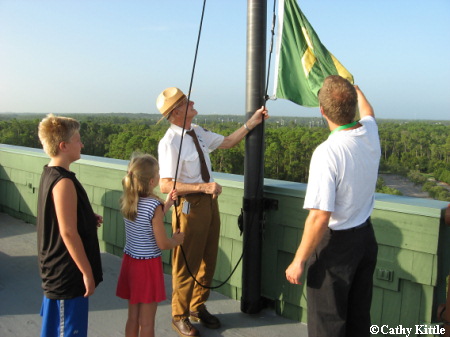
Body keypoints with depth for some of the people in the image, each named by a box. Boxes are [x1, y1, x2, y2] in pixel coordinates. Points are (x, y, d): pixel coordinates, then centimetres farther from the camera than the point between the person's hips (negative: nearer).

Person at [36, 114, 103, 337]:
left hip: (53, 270, 10)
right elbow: (68, 233, -25)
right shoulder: (64, 182, -24)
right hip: (68, 276, -9)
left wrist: (89, 219, 5)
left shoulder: (49, 174, 6)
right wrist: (87, 272, -18)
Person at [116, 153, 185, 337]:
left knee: (133, 318, 19)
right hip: (148, 265, -7)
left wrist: (166, 203, 14)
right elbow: (163, 244, -17)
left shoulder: (126, 201, 0)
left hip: (129, 260, 7)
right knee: (146, 322, 8)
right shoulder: (154, 205, -21)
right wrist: (177, 240, 3)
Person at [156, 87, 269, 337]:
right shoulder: (170, 142, -19)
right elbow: (166, 186, -24)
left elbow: (227, 142, 15)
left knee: (208, 259, 19)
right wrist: (203, 187, -30)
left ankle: (198, 307, 40)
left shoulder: (197, 132, 4)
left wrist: (251, 123, 7)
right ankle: (180, 316, 29)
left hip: (209, 201, 8)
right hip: (190, 205, -8)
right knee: (187, 263, 7)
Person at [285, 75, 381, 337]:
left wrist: (299, 261, -16)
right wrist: (356, 90, 42)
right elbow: (368, 112, 21)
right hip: (366, 236, 7)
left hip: (336, 243, -7)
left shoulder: (327, 153, -28)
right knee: (359, 315, 22)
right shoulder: (371, 132, -6)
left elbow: (319, 218, -28)